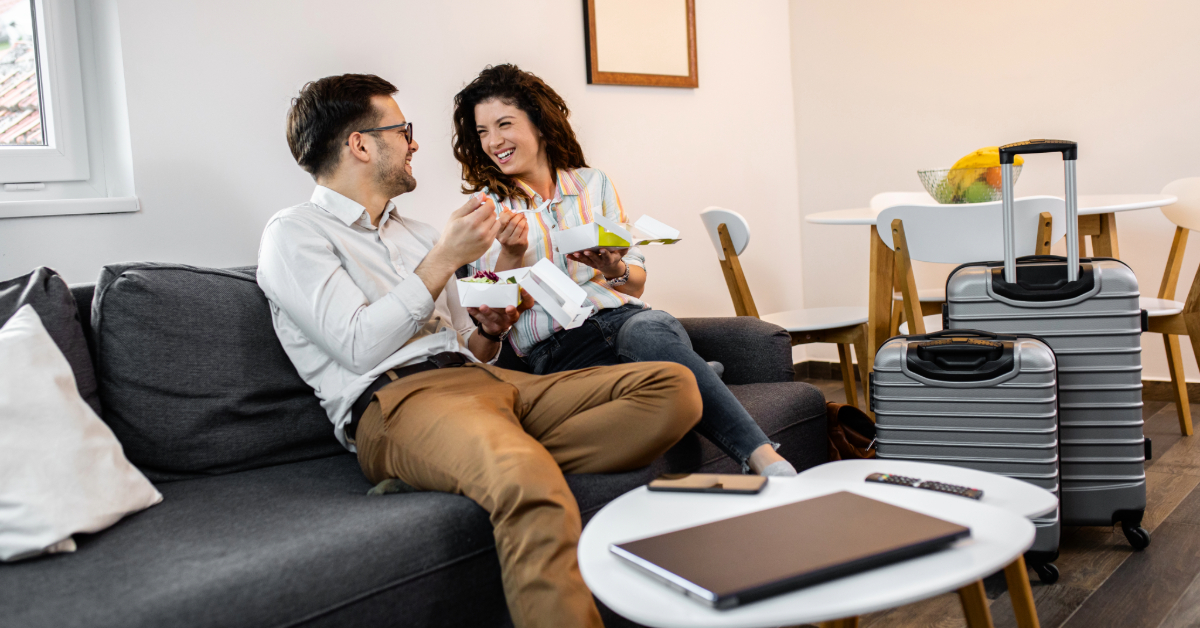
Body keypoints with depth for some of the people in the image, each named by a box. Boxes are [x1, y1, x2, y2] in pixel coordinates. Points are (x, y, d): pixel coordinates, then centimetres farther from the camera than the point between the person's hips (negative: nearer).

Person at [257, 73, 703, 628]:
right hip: (396, 398, -8)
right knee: (529, 485, -42)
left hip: (481, 379, 8)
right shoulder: (294, 234, 7)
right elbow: (359, 346, -8)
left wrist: (488, 332, 7)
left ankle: (503, 467, -27)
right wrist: (445, 257, -6)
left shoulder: (416, 233, 29)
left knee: (674, 386, -14)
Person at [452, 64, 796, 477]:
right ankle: (762, 458, -37)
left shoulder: (593, 184, 15)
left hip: (621, 315, 2)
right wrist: (511, 251, -18)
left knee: (649, 328, -37)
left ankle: (765, 459, -46)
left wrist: (614, 269, -8)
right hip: (556, 347, -2)